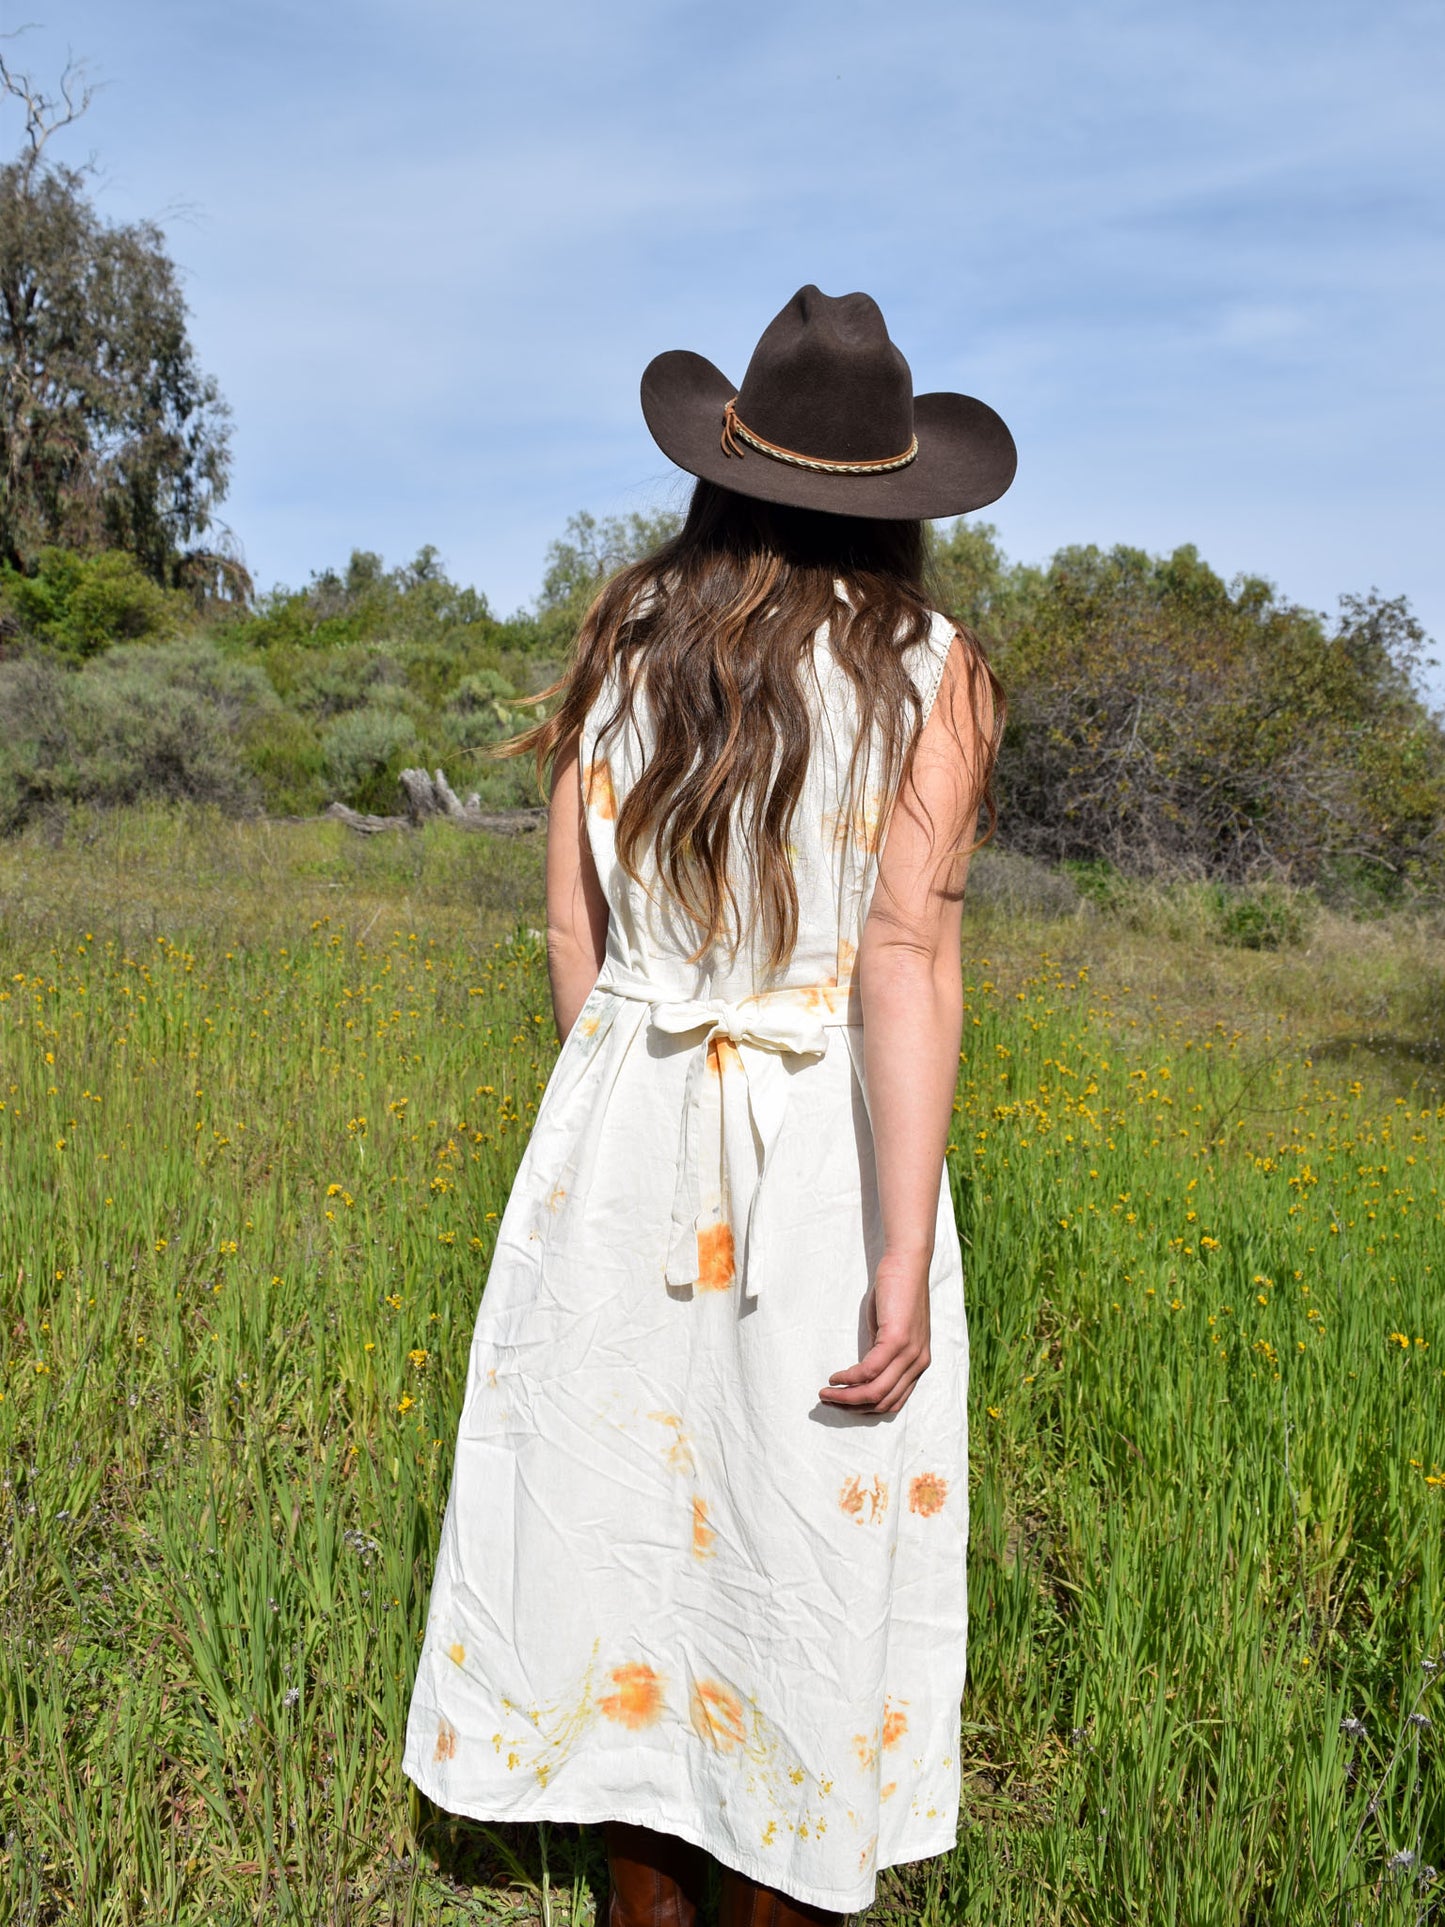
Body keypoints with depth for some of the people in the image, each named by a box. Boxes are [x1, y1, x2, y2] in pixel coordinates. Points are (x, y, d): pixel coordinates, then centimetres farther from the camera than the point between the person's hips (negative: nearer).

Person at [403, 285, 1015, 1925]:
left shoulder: (625, 639, 1)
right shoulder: (929, 674, -9)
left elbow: (573, 931, 3)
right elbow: (909, 961, -18)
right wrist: (906, 1261, -18)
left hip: (625, 1132, 3)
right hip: (832, 1155, -3)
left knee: (628, 1507, 17)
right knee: (806, 1546, 13)